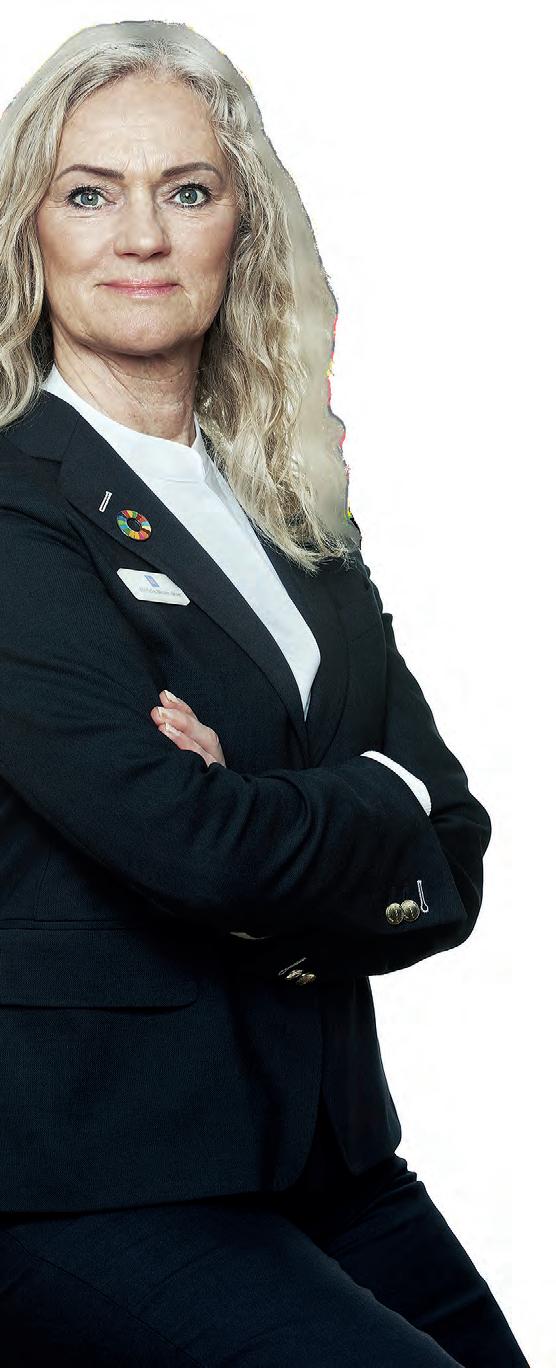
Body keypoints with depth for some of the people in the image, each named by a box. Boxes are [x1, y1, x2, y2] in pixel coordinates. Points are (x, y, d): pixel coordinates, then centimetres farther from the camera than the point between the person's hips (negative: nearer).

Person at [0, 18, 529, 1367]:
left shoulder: (304, 520, 13)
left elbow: (453, 864, 7)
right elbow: (188, 843, -19)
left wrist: (280, 831, -13)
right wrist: (378, 799, 0)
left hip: (324, 1151, 7)